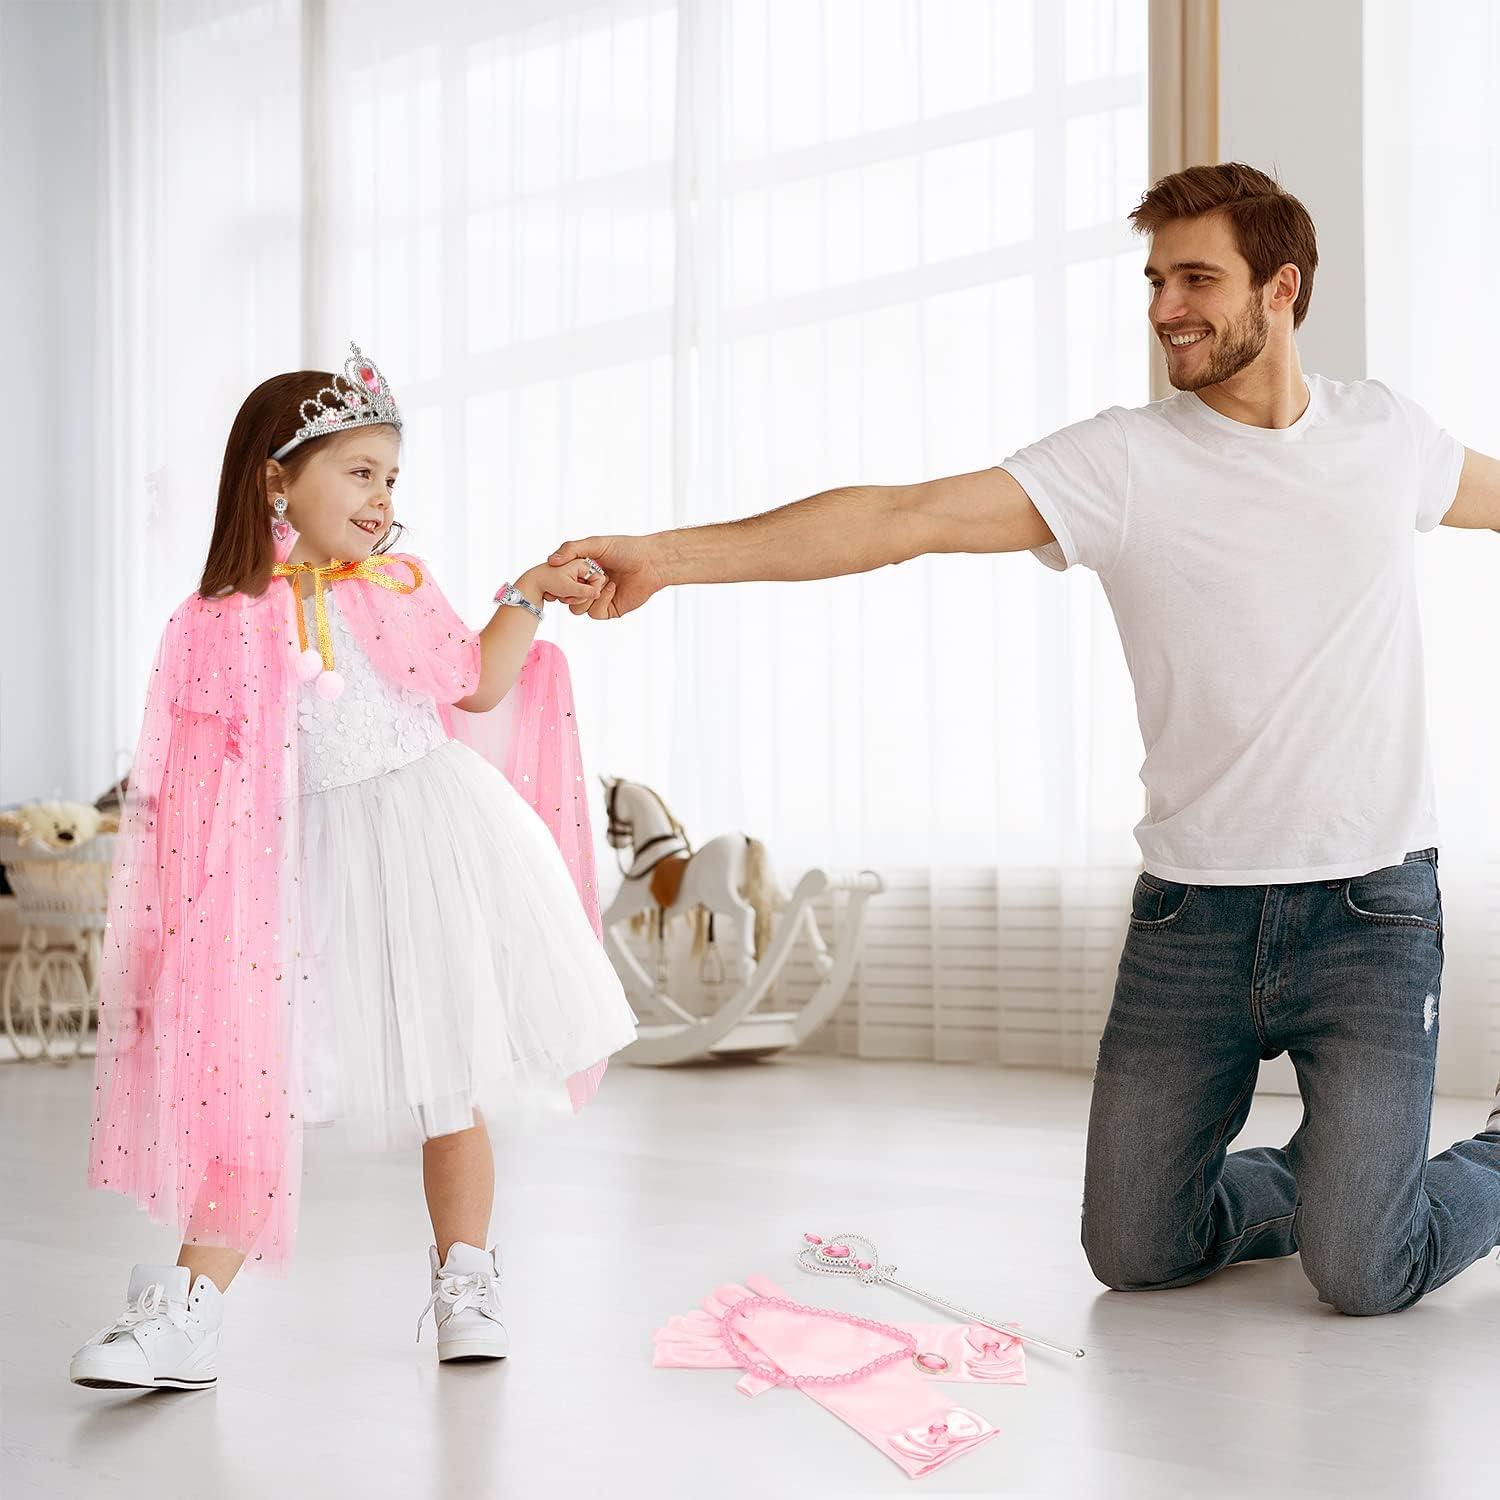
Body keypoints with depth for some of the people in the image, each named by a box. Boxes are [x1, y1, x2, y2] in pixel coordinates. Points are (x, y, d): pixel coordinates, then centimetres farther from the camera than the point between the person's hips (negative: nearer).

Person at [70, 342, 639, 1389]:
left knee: (455, 1081, 9)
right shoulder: (225, 625, -5)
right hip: (309, 869, -2)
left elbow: (479, 686, 13)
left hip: (431, 845, 3)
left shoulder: (397, 587, 6)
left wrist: (530, 596, 5)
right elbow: (201, 781, -3)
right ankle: (188, 1312, 1)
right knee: (260, 1087, -4)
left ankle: (465, 1282, 25)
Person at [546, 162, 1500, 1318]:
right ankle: (1336, 1183, 34)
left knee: (1362, 1276, -9)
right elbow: (904, 516, -16)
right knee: (1135, 1251, 7)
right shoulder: (1122, 462, -5)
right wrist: (667, 554, -27)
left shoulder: (1383, 433, 4)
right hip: (1192, 909, 1)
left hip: (1369, 906, -1)